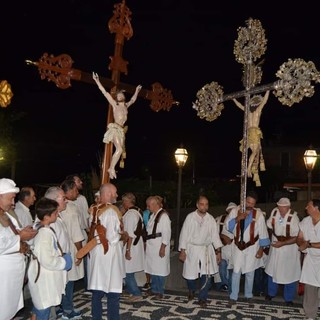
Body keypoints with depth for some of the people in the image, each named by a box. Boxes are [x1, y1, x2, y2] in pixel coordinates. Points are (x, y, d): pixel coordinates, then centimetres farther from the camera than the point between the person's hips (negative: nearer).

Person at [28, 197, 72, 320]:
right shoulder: (45, 234, -27)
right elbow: (47, 261, -28)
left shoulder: (39, 228, 3)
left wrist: (60, 257, 12)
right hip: (44, 279, -9)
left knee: (38, 308, 26)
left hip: (43, 277, 9)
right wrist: (64, 262, -14)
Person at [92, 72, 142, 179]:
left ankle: (111, 168, 2)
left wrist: (137, 91, 46)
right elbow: (105, 92, 1)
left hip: (121, 130, 6)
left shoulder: (126, 105, 18)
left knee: (121, 150, -2)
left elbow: (133, 99, 39)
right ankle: (112, 168, -14)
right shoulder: (114, 104, 5)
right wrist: (97, 81, -1)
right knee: (119, 149, -21)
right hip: (115, 128, -6)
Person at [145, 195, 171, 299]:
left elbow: (166, 233, -18)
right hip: (151, 246, 8)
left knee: (160, 269, 2)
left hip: (160, 246, -8)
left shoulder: (163, 215, -15)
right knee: (152, 268, 15)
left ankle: (160, 291, 16)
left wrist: (163, 248, -19)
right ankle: (154, 289, 29)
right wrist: (147, 244, 13)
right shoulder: (152, 215, 11)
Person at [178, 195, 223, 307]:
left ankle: (202, 298, 12)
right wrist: (182, 251, -6)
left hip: (206, 250, 1)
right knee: (190, 274, 9)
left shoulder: (211, 219, 0)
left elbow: (215, 235, 3)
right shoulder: (190, 217, -7)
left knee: (207, 275, -7)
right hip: (192, 249, -1)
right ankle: (191, 290, 41)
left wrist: (218, 251, -3)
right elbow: (184, 234, -5)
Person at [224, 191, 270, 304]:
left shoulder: (258, 214, -9)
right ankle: (233, 296, 12)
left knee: (249, 272, 11)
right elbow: (227, 225, -10)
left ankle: (248, 295, 28)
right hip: (238, 246, 0)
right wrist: (237, 218, -26)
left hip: (252, 247, 0)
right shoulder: (235, 211, -7)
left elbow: (262, 232, -4)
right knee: (236, 272, 2)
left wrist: (261, 248, -3)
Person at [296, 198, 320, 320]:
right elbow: (299, 238, 5)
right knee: (309, 288, 8)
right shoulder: (305, 221, -1)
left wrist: (309, 244, -20)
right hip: (310, 258, 4)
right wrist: (302, 244, -16)